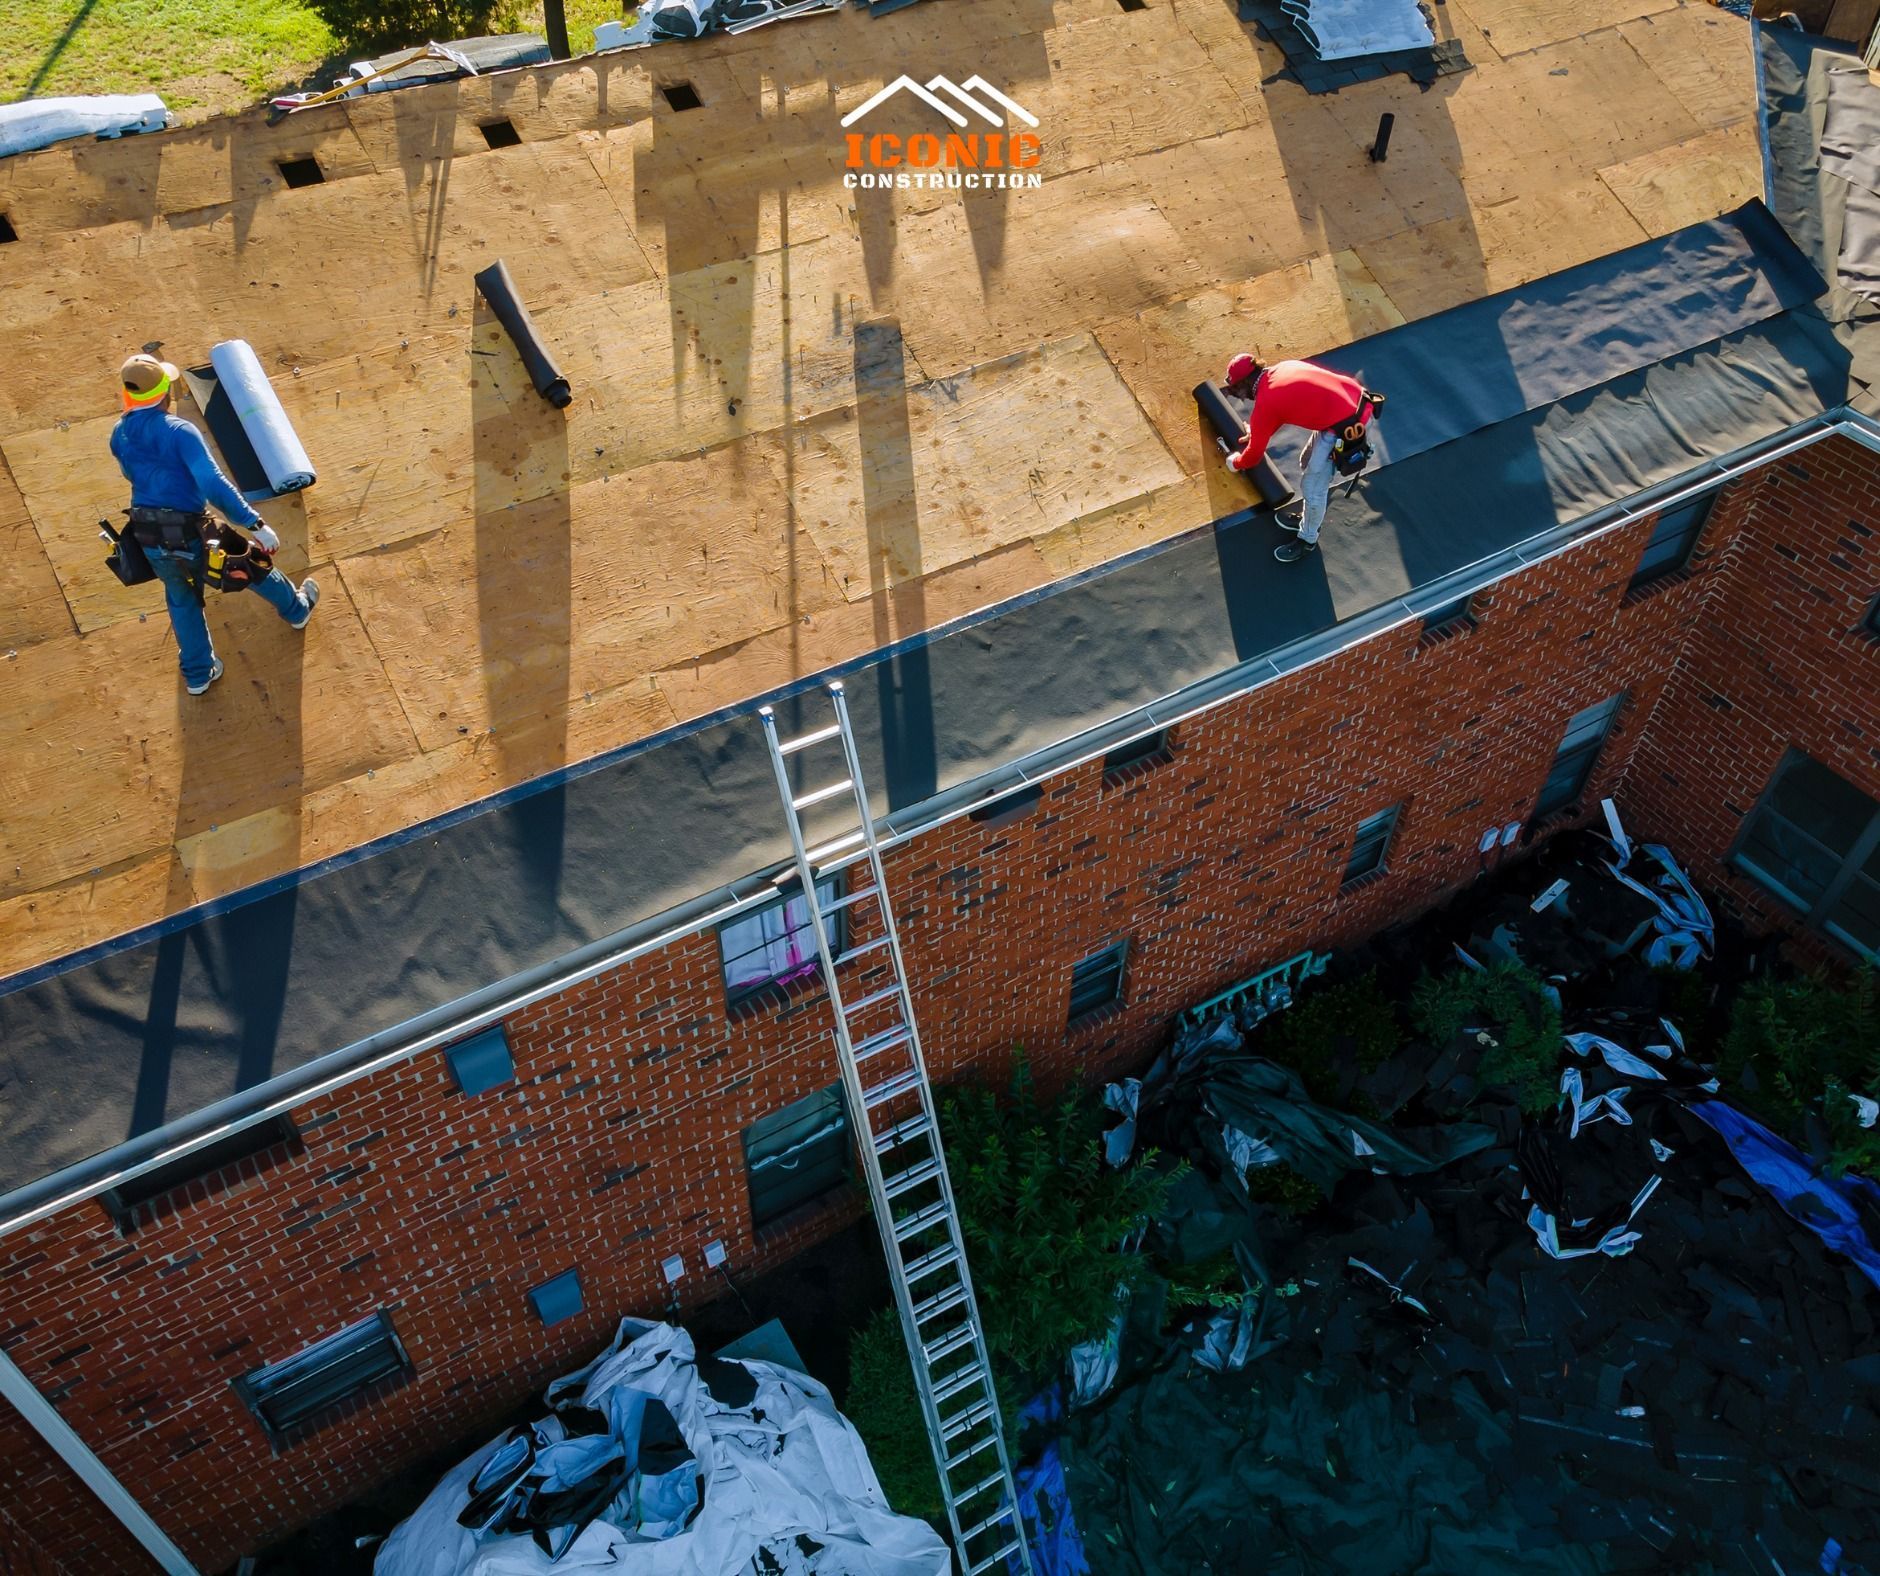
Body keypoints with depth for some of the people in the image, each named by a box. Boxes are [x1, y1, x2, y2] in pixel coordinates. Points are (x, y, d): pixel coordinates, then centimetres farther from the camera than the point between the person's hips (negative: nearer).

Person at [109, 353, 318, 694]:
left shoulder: (119, 436, 1)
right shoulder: (179, 432, -20)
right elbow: (214, 485, -30)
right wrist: (255, 524, -31)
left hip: (150, 542, 5)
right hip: (192, 536, -5)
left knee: (181, 601, 27)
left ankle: (198, 674, 36)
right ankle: (297, 609, 48)